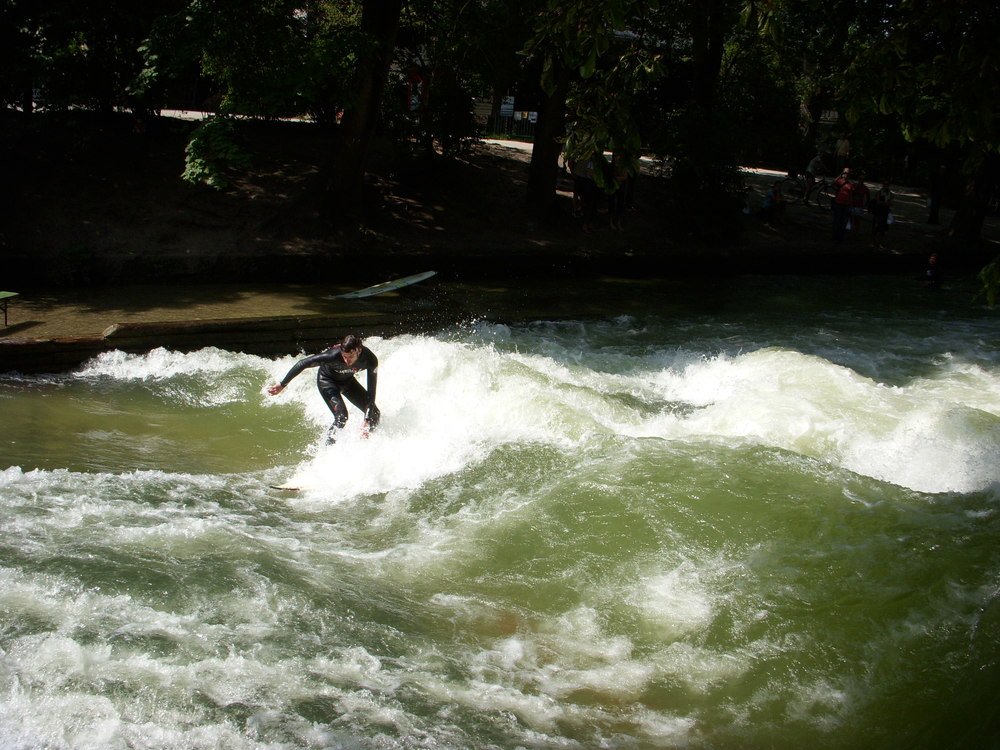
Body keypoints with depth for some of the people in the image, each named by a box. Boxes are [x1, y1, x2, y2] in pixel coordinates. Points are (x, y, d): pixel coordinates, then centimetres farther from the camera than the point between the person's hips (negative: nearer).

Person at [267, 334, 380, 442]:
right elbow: (302, 363, -30)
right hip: (327, 380, -4)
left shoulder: (370, 359, -31)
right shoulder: (333, 355, -40)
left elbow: (371, 391, -26)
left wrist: (367, 420, -33)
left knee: (374, 414, 0)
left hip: (348, 380, 4)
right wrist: (282, 385, -27)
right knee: (341, 416, -26)